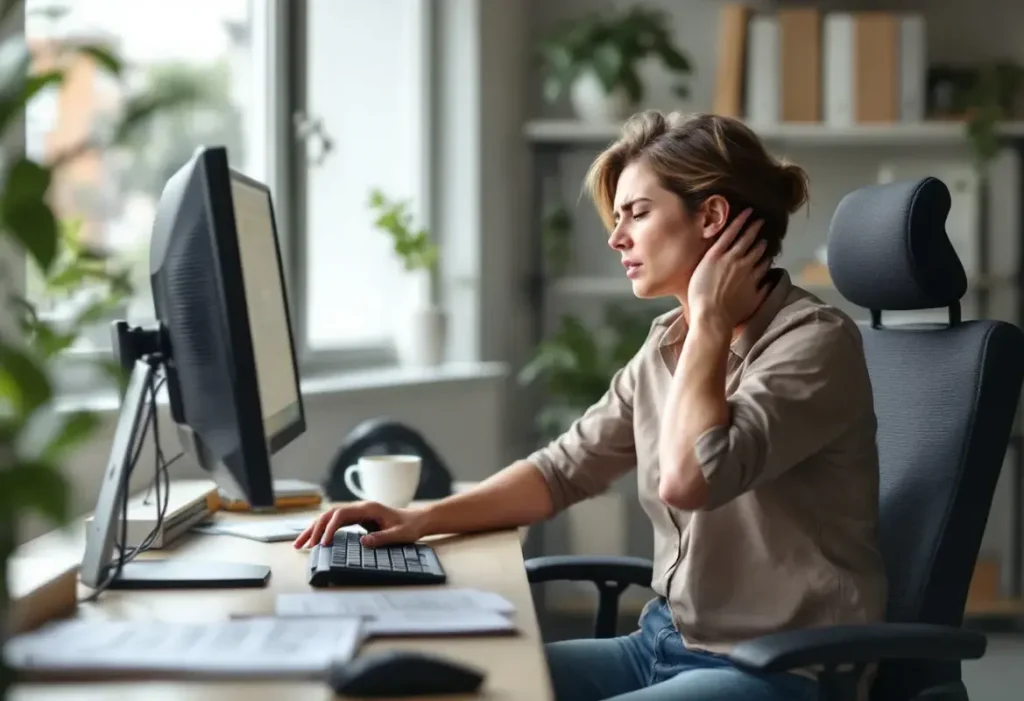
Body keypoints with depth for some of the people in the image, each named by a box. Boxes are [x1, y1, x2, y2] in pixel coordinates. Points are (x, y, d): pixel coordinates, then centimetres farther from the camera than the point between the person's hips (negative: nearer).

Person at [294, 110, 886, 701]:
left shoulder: (814, 341, -15)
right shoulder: (670, 345, 10)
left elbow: (688, 480, -27)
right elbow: (566, 467, 12)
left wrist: (710, 320, -16)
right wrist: (424, 519, 0)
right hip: (666, 646, 8)